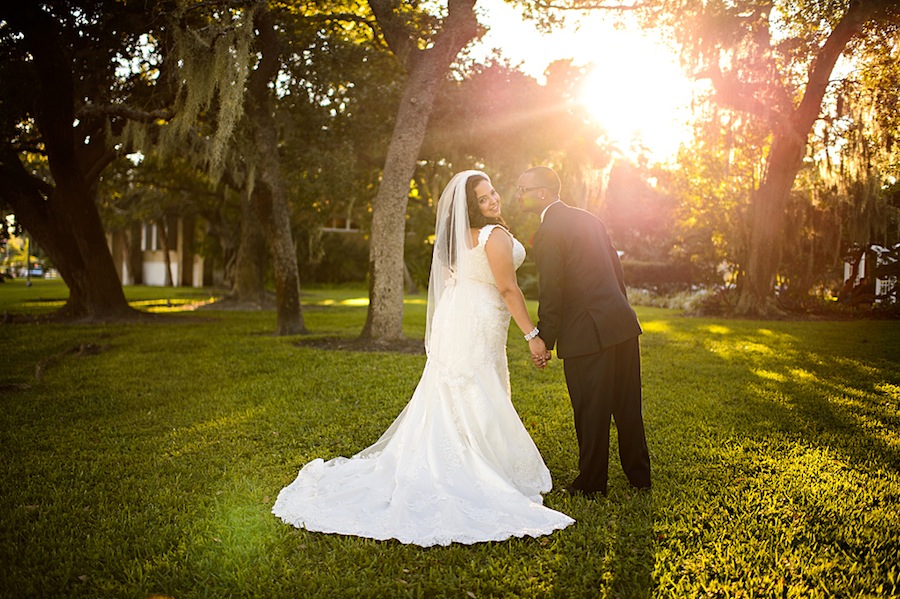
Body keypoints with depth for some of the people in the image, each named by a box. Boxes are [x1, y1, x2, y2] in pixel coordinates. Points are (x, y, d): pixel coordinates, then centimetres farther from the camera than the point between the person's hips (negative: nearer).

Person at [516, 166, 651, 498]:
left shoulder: (547, 233, -13)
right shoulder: (587, 218, 12)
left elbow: (551, 296, -14)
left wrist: (544, 343, -6)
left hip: (588, 334, -8)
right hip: (622, 323, 8)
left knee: (591, 413, 5)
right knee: (627, 408, 18)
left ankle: (591, 483, 18)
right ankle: (639, 474, 31)